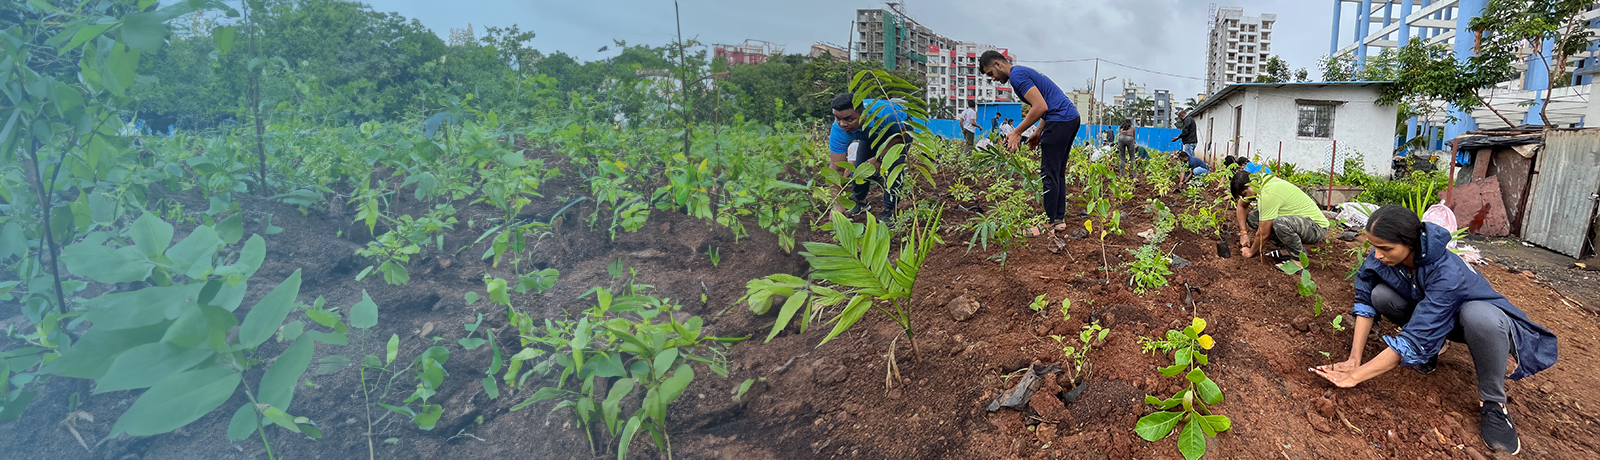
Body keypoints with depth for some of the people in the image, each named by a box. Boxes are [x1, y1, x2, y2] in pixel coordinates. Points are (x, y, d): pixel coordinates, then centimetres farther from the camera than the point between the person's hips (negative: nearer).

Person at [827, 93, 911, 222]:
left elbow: (901, 134, -24)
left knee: (894, 166, -25)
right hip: (871, 135, 3)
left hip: (899, 128, -3)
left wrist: (879, 158, -34)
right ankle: (860, 202, 20)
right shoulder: (839, 130, -35)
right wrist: (836, 205, -38)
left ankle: (889, 210, -8)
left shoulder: (884, 112, -45)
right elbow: (836, 169, -33)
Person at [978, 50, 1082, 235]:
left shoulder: (1017, 75, -11)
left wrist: (1017, 133, -13)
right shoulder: (1023, 72, 22)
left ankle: (1049, 224, -2)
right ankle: (1059, 219, 18)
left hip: (1060, 120, -11)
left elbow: (1041, 107, -20)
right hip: (1071, 117, 11)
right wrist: (1038, 134, 19)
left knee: (1049, 174, -6)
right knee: (1058, 172, 14)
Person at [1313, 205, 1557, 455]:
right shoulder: (1384, 255, -24)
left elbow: (1413, 341, -38)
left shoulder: (1448, 274, -37)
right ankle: (1431, 347, 5)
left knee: (1481, 318, -40)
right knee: (1380, 295, -24)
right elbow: (1365, 301, -17)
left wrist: (1355, 376, -38)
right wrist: (1353, 359, -25)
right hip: (1425, 309, 5)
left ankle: (1492, 402, -15)